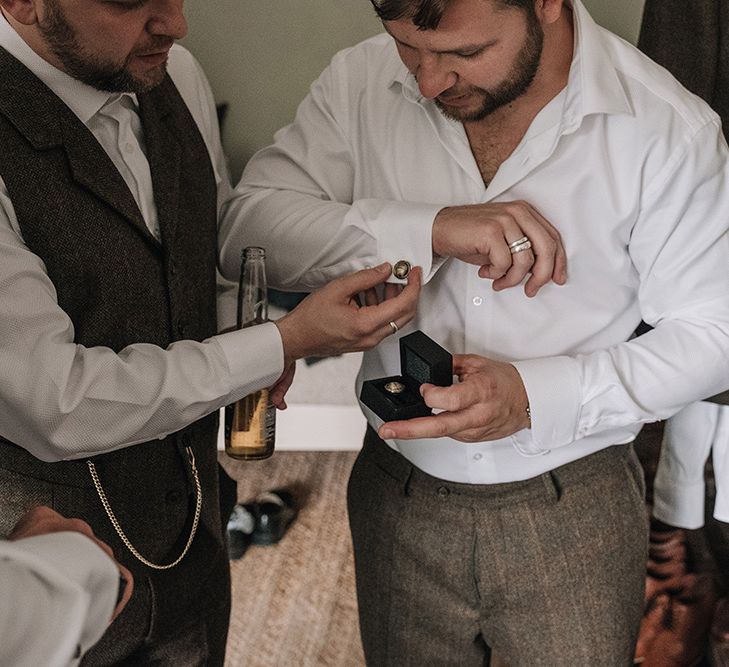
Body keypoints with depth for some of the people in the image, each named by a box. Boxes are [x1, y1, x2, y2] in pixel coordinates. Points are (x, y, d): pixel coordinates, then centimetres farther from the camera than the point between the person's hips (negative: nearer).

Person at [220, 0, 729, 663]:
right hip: (398, 496, 3)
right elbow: (245, 229, -15)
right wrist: (428, 228, -29)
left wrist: (536, 396, -24)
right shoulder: (362, 81, -10)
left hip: (573, 509, -2)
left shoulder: (667, 128, -18)